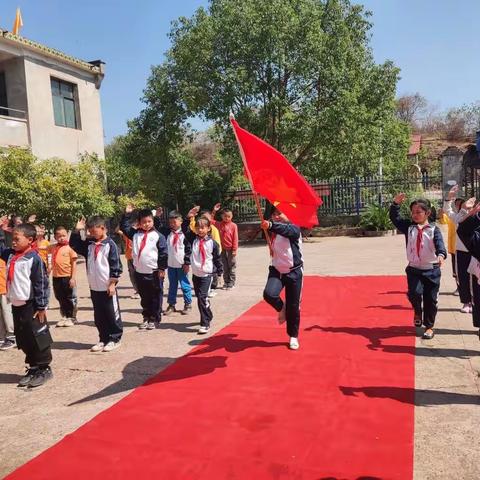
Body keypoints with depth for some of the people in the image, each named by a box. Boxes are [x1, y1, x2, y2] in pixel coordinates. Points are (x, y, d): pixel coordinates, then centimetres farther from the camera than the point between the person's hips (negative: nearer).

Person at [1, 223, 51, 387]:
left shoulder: (34, 258, -15)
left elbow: (41, 284, -15)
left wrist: (42, 307, -14)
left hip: (31, 305, -8)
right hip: (16, 305, 8)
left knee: (37, 338, 2)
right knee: (22, 339, 15)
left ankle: (44, 368, 15)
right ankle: (33, 367, 28)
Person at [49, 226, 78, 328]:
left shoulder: (69, 248, -9)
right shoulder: (53, 248, 6)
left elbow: (74, 264, -10)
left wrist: (73, 278, -14)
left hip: (67, 277, -5)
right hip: (56, 277, 5)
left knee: (70, 298, 6)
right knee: (60, 298, 15)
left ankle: (72, 317, 18)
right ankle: (64, 316, 28)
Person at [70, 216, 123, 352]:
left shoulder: (110, 244, -10)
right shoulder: (89, 244, 9)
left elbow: (116, 265, -12)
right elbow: (74, 244, 16)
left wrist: (112, 283, -13)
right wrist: (77, 230, 4)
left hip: (107, 287, -7)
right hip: (94, 287, 7)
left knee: (112, 314, 4)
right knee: (99, 316, 14)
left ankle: (115, 339, 15)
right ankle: (104, 339, 24)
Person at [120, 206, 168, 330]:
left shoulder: (158, 236, -6)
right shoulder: (135, 234, 6)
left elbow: (163, 253, -7)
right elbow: (124, 227, 13)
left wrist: (162, 268, -10)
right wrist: (126, 214, 5)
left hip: (154, 272, -4)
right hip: (139, 272, 5)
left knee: (155, 297, 5)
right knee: (144, 297, 16)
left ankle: (154, 319, 16)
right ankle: (146, 318, 28)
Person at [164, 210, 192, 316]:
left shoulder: (184, 234, -7)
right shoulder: (168, 233, 6)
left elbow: (188, 249, -7)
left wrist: (187, 263, -10)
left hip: (182, 265, -4)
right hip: (171, 264, 4)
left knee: (185, 285, 3)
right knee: (172, 286, 13)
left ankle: (188, 304, 14)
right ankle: (171, 304, 21)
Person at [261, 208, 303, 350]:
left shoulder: (294, 229, -12)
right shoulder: (272, 231, 6)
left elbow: (285, 230, -37)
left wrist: (271, 225, -54)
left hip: (293, 272, -3)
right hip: (276, 270, 4)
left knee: (293, 307, 4)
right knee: (269, 294, -24)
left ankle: (293, 336, 25)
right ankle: (281, 308, 11)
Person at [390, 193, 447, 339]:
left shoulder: (434, 229, -5)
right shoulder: (408, 227, 4)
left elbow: (439, 244, -20)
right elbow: (395, 218, -2)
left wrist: (441, 254, -40)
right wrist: (396, 204, -16)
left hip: (432, 270, -1)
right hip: (414, 269, 1)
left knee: (431, 299, 5)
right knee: (414, 293, -20)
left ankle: (429, 326, 24)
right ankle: (417, 311, 14)